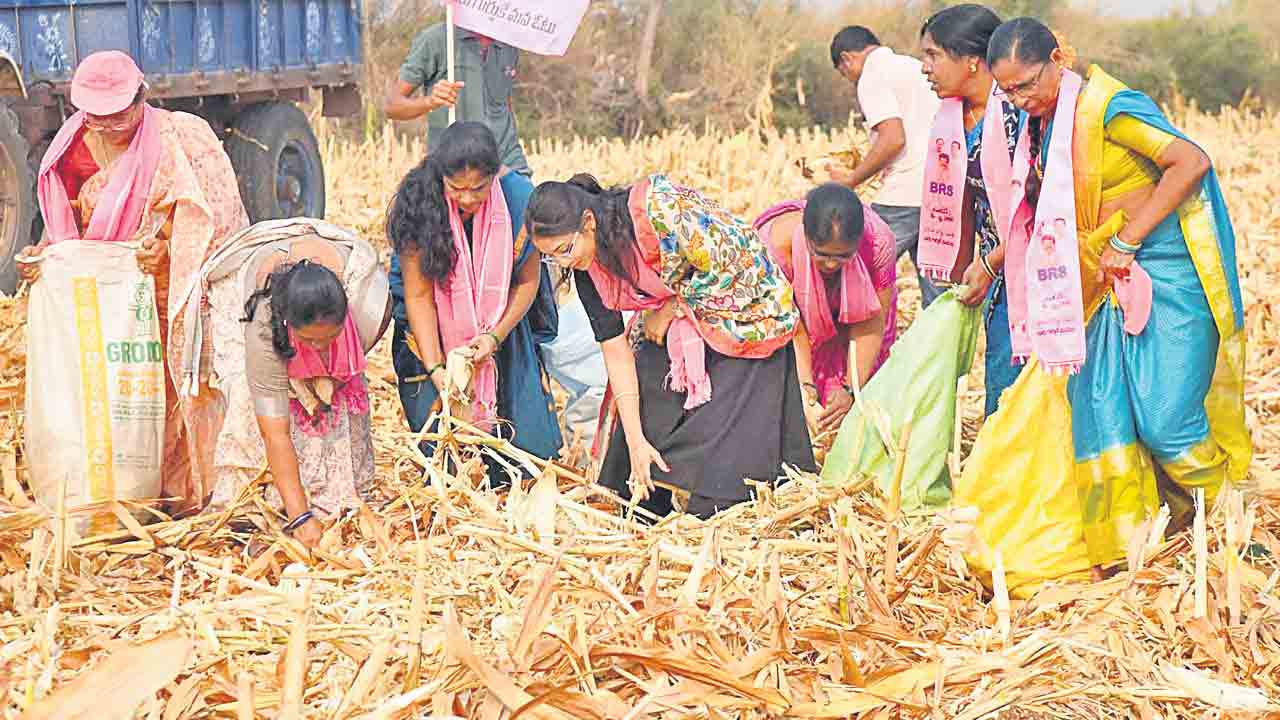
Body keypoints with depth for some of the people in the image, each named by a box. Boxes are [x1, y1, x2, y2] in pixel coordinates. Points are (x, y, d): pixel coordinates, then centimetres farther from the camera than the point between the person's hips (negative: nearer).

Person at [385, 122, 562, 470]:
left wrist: (495, 336, -17)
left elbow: (527, 281, -7)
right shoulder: (419, 203, -23)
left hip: (501, 320, 1)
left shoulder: (518, 197, -20)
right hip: (434, 326, -1)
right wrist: (435, 368, -25)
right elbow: (418, 296, -18)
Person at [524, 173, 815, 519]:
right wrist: (635, 442, -10)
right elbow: (616, 352, -7)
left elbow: (722, 267, -26)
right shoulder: (588, 269, -9)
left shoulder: (656, 206, -32)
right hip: (678, 325, 7)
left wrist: (670, 309, -14)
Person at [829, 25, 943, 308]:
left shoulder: (872, 78, -5)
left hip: (905, 194, -8)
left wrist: (851, 180, -8)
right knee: (936, 294, 9)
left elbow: (894, 138, -18)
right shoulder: (916, 66, 20)